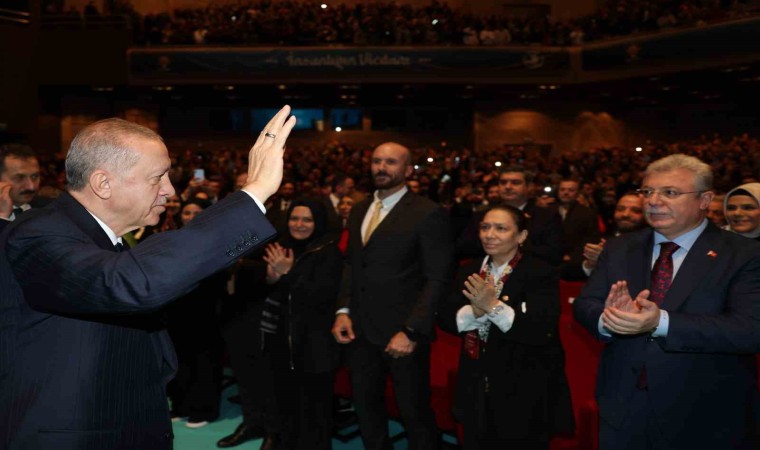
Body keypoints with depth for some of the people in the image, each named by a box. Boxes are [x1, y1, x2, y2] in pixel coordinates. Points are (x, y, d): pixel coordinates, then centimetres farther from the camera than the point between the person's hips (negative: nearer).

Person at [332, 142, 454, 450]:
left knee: (414, 412, 9)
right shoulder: (359, 211, 11)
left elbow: (437, 278, -13)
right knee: (365, 406, 18)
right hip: (360, 330, 6)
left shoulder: (427, 213, -11)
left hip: (402, 332, -6)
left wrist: (412, 331, -18)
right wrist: (344, 311, 2)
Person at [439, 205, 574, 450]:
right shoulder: (469, 272, 6)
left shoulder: (541, 273, -11)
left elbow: (542, 331, -23)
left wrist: (493, 306, -29)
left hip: (525, 395, -5)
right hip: (477, 391, 5)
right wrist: (476, 311, -22)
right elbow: (445, 319, -3)